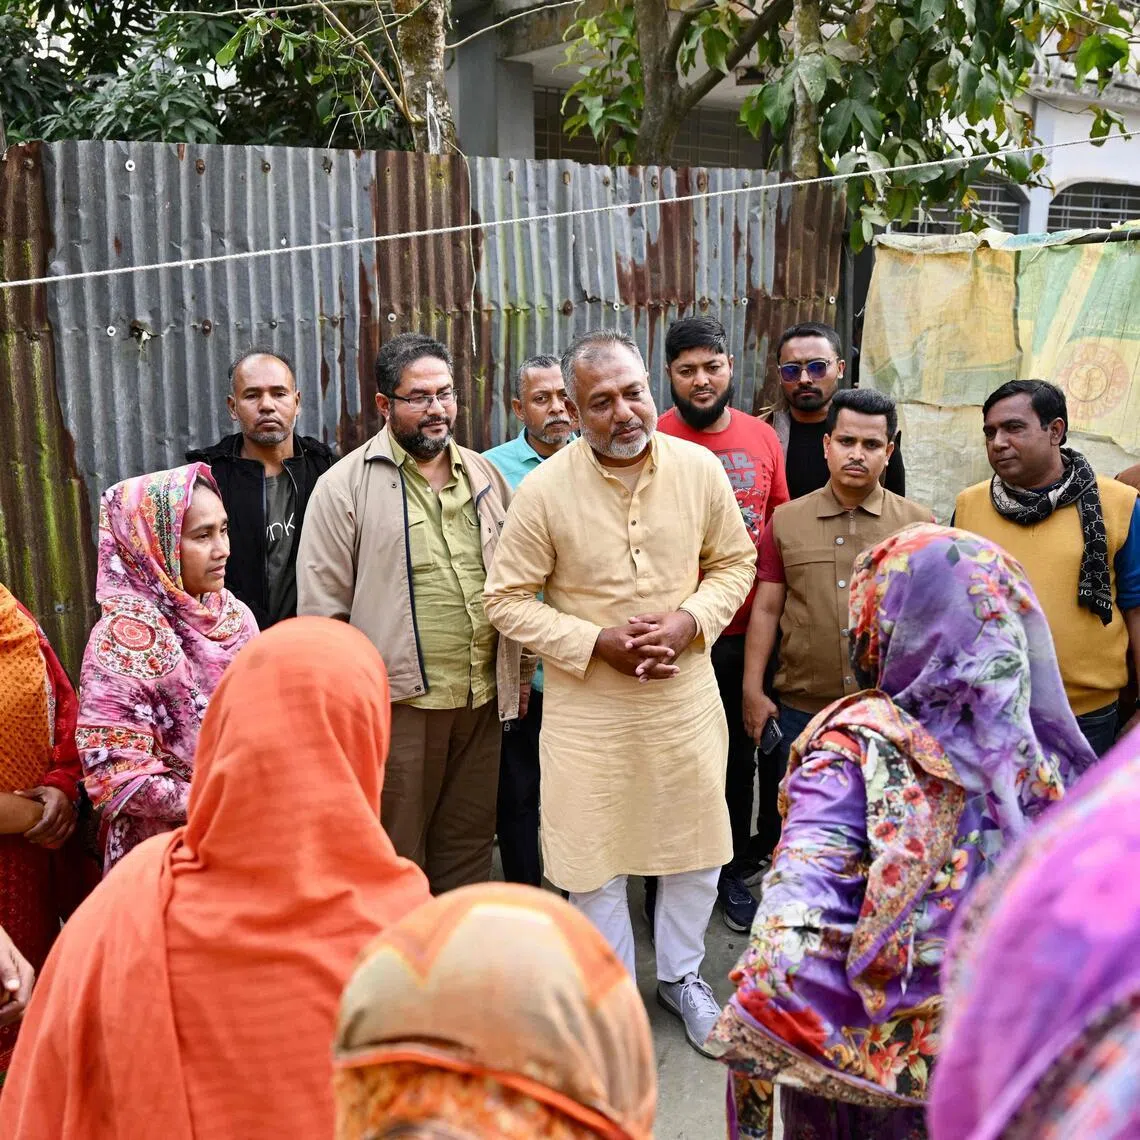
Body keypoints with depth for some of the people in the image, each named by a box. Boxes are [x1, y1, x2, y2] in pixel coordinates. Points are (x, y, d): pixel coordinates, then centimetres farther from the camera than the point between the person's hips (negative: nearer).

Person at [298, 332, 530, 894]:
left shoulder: (484, 476, 10)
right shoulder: (346, 485, -6)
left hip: (482, 699, 5)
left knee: (468, 844, 17)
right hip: (397, 701, -5)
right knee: (395, 854, 7)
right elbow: (322, 607, -7)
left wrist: (522, 668, 15)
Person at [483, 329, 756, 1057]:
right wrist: (597, 642, -18)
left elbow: (735, 561, 5)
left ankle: (682, 974, 42)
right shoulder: (545, 489, -13)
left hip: (685, 693, 2)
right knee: (593, 856, 11)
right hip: (586, 705, -2)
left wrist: (690, 622, -13)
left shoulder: (700, 469, -6)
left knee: (697, 843, 16)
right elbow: (508, 600, -8)